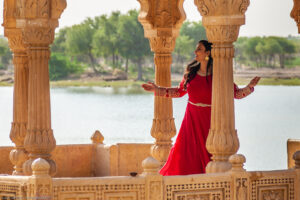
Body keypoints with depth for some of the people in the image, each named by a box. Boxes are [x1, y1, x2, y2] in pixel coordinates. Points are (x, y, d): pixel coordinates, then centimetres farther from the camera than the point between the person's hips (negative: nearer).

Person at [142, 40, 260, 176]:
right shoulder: (191, 71, 5)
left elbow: (236, 93, -2)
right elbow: (180, 91, 17)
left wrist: (249, 87, -19)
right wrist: (157, 89, 14)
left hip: (209, 119, -3)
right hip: (192, 118, 3)